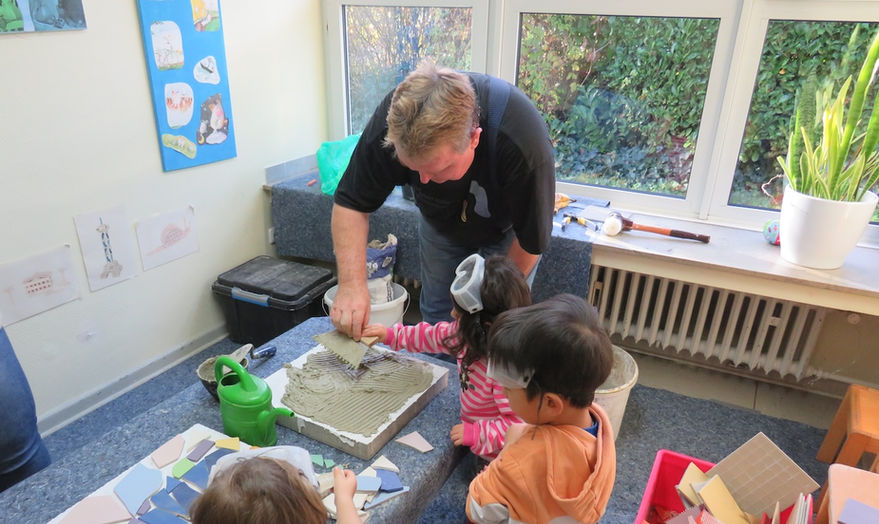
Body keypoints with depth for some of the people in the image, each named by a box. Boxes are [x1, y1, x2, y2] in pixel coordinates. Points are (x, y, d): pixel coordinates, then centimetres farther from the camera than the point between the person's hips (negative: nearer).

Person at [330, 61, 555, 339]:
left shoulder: (525, 144, -43)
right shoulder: (392, 120, -34)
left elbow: (530, 240, -26)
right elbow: (350, 203, -22)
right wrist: (351, 282, -35)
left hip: (506, 227, -2)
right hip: (441, 221, 3)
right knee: (436, 317, 8)